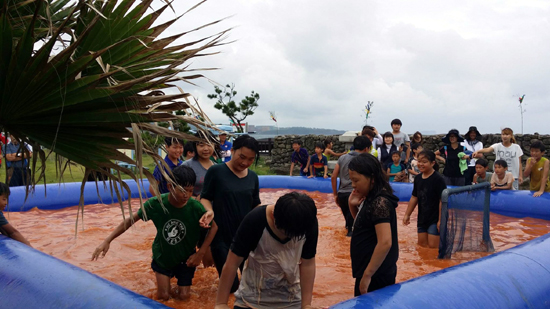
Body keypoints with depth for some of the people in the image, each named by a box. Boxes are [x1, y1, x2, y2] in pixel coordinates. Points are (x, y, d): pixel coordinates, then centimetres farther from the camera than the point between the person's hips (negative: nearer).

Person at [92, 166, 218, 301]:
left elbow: (213, 227, -14)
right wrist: (107, 241, -17)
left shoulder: (196, 207, -31)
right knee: (163, 296, 7)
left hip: (185, 258, -1)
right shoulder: (155, 203, -28)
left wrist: (200, 253, -17)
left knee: (183, 296, 4)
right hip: (162, 255, 1)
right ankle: (166, 275, 37)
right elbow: (131, 220, -13)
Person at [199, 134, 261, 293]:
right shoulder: (216, 171, -10)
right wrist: (209, 211, -24)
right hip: (221, 235, -4)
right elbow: (205, 197, -4)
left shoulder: (253, 177, 4)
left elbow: (255, 205, 11)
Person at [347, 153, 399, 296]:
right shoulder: (371, 198, 6)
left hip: (375, 274, -9)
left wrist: (367, 275, -23)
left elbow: (385, 242, -28)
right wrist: (353, 206, 1)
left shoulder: (380, 202, -22)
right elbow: (361, 223, 21)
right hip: (371, 270, 9)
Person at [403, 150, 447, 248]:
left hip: (434, 219, -6)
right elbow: (414, 198, 12)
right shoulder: (418, 179, 4)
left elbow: (442, 201, -18)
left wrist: (440, 220, -19)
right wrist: (407, 214, 13)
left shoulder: (438, 179, -16)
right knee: (422, 245, 13)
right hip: (422, 218, 7)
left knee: (433, 246, -3)